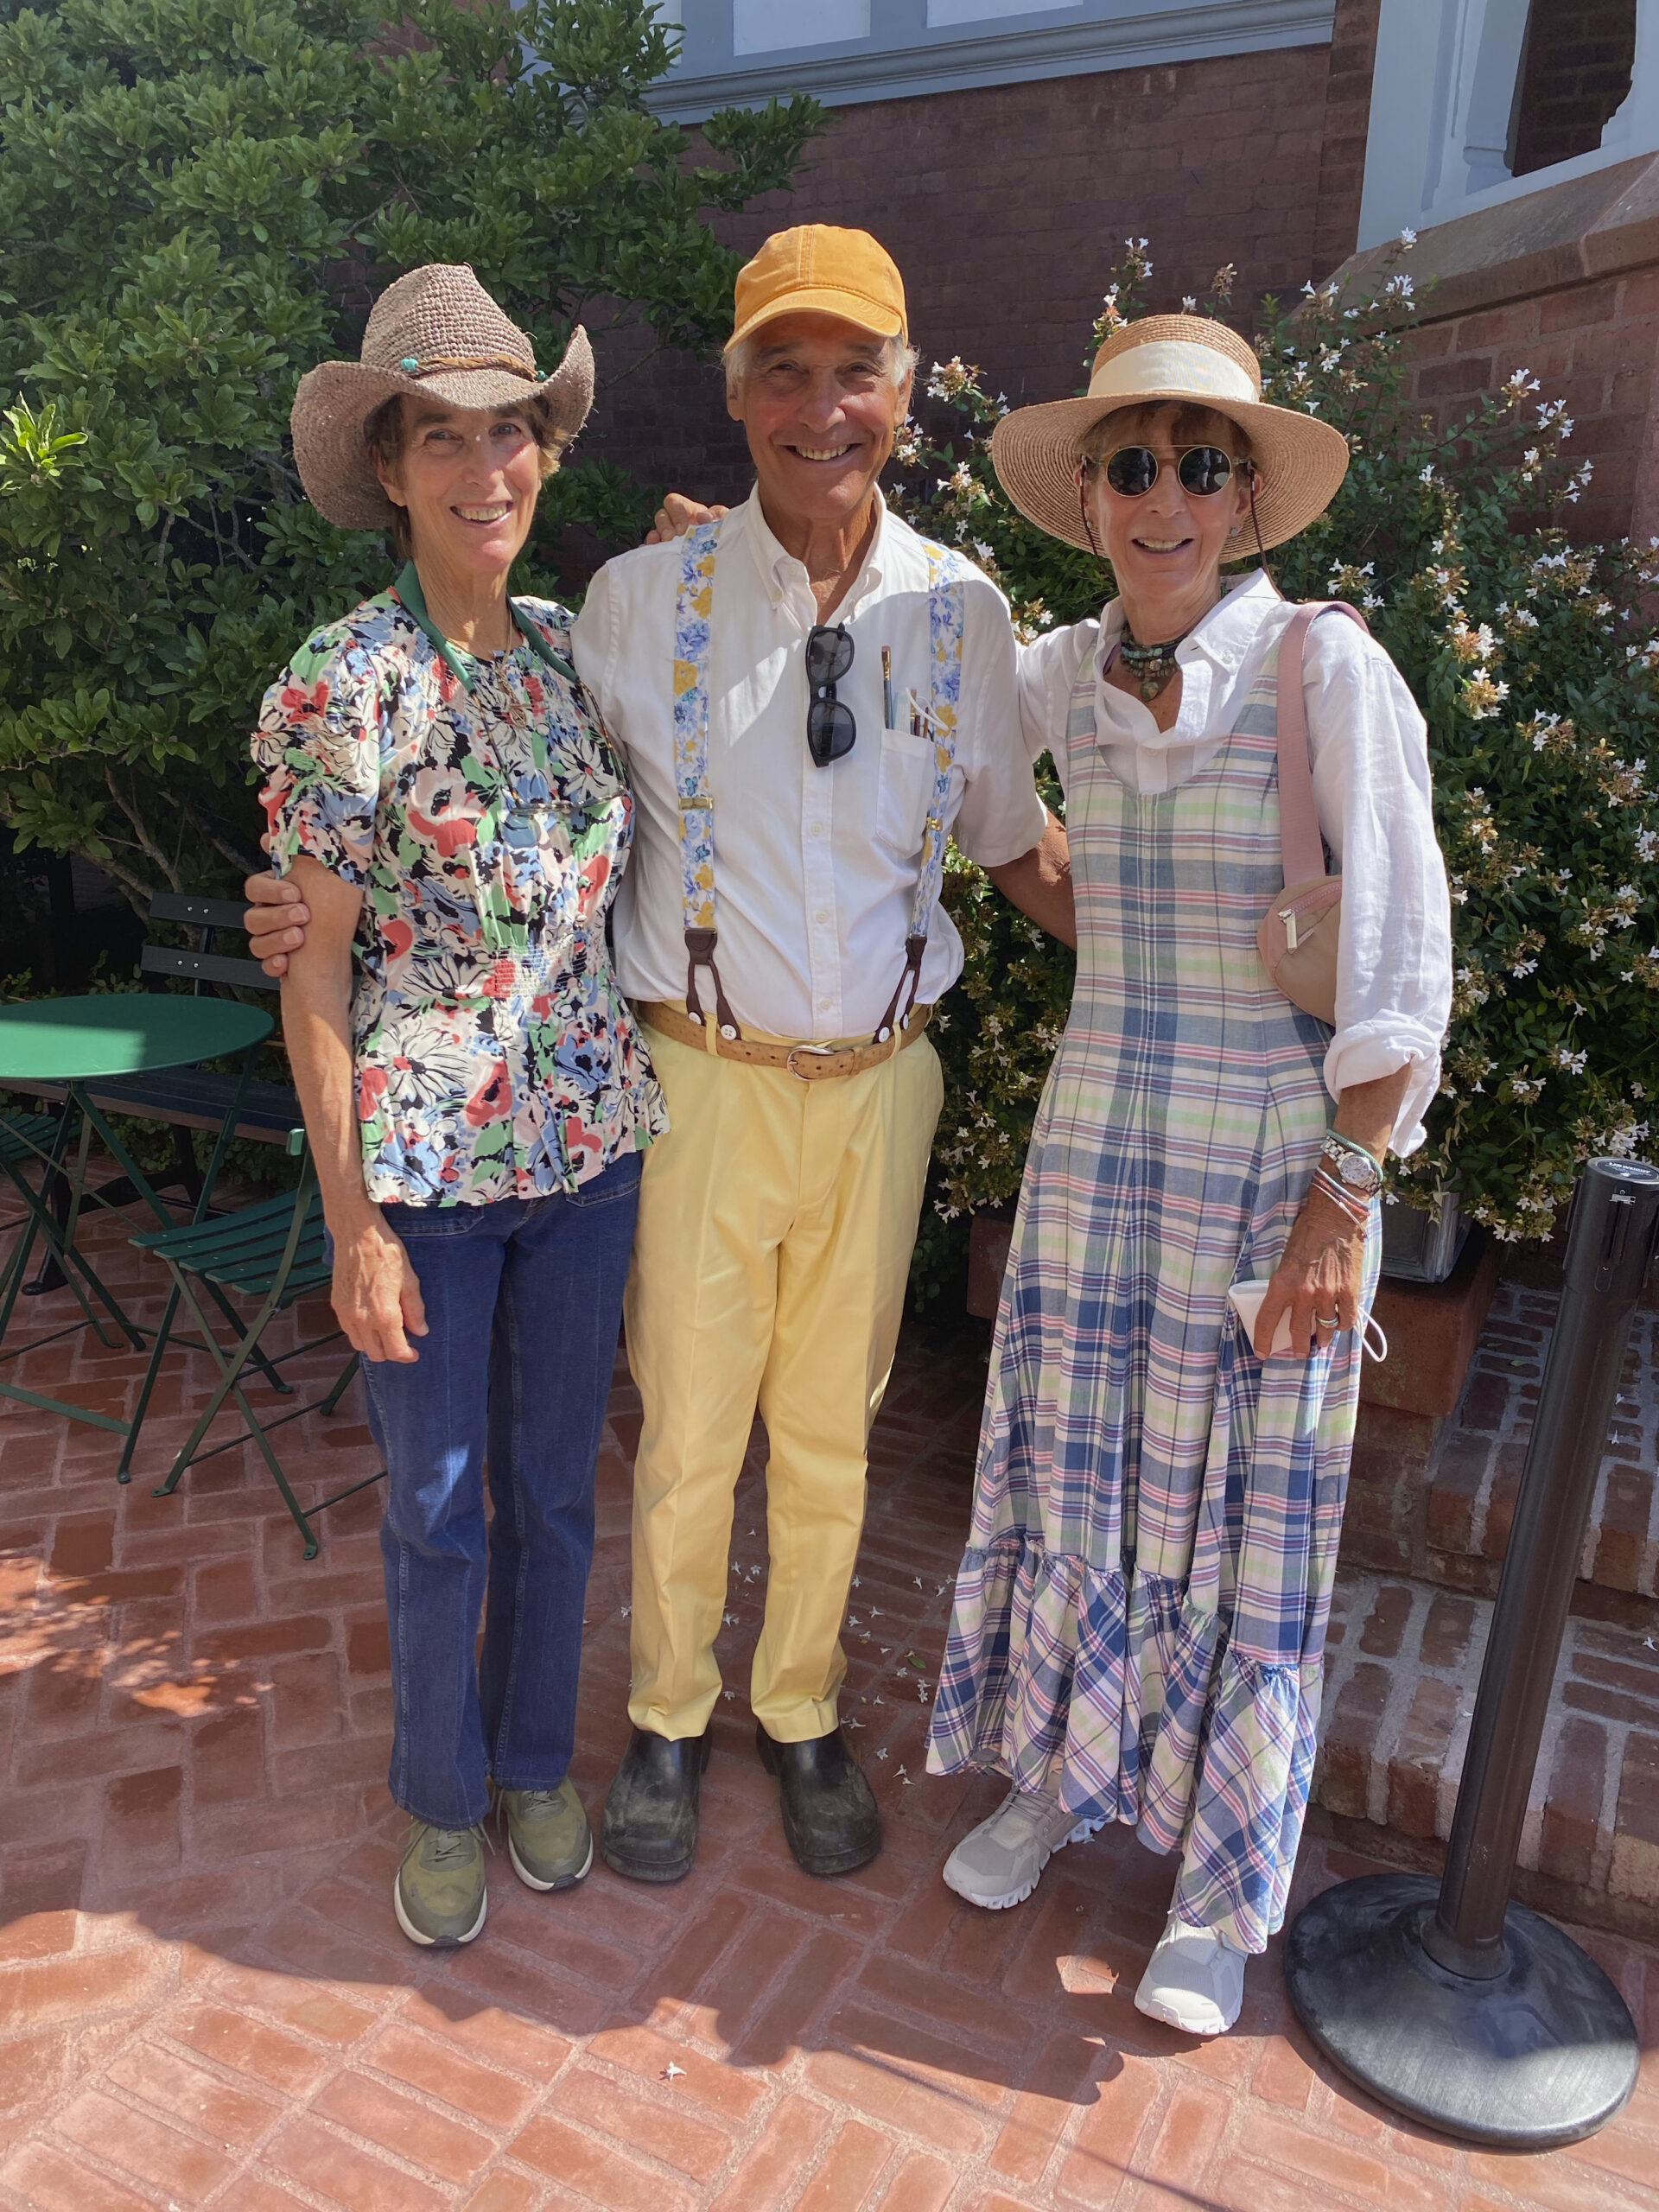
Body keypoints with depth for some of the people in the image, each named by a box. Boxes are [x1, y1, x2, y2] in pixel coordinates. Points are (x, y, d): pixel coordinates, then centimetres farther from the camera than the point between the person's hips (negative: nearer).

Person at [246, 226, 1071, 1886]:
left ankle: (800, 1711, 40)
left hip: (879, 1080, 2)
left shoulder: (960, 610, 0)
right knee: (687, 1427, 12)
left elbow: (1015, 842, 11)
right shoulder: (640, 600, -5)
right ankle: (667, 1719, 39)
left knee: (832, 1427, 16)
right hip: (707, 1078, -1)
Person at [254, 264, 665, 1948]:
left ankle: (536, 1759, 41)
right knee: (438, 1507, 12)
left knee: (554, 1485, 17)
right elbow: (315, 968, -10)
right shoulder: (340, 683, -12)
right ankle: (441, 1796, 37)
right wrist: (353, 1219, -11)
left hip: (587, 1141, 4)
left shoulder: (577, 646, 3)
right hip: (423, 1159, -4)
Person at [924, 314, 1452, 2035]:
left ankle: (1221, 1891, 30)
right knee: (1067, 1472, 13)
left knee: (1242, 1510, 8)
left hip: (1276, 1158, -4)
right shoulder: (1062, 678, 4)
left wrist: (1344, 1197, -14)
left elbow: (1400, 958, -11)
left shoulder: (1330, 670, -10)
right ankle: (1049, 1778, 39)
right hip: (1095, 1134, 4)